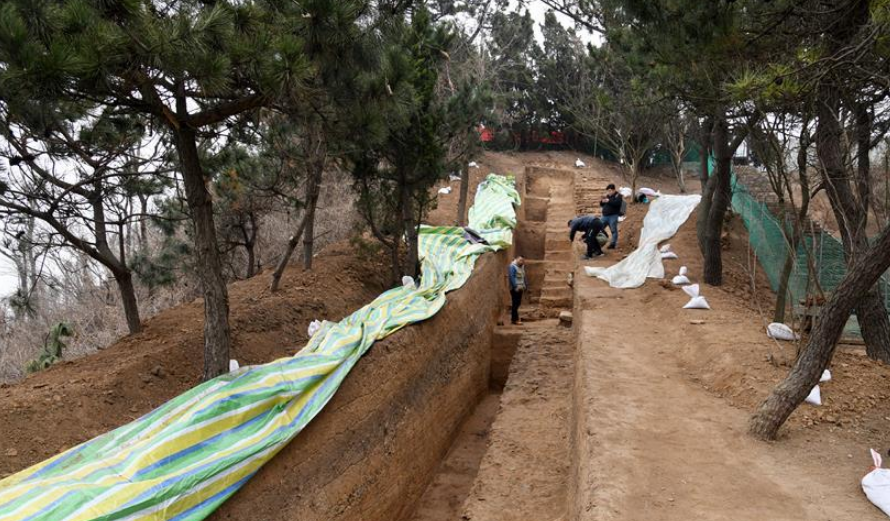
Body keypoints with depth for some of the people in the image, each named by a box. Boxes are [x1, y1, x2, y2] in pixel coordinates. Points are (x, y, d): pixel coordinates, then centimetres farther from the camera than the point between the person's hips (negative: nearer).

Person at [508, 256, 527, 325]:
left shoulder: (522, 266, 14)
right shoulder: (513, 266, -13)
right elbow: (512, 277, -18)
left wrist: (525, 285, 15)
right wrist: (515, 287, -22)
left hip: (520, 288, 9)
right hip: (515, 288, -9)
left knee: (518, 303, 11)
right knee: (515, 303, -6)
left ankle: (514, 318, 20)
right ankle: (514, 319, -2)